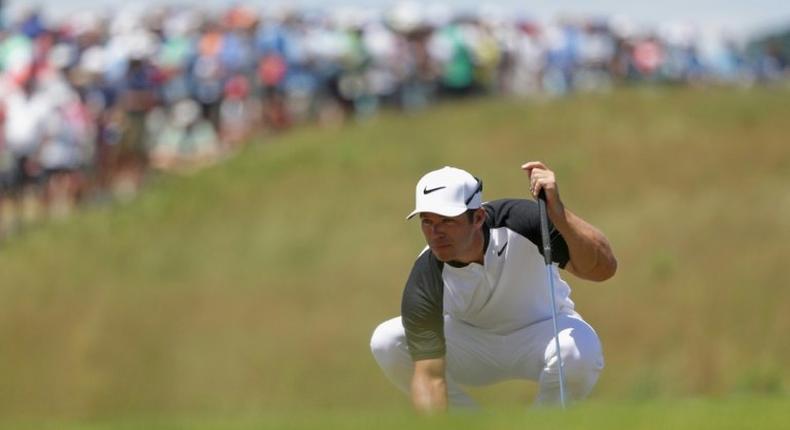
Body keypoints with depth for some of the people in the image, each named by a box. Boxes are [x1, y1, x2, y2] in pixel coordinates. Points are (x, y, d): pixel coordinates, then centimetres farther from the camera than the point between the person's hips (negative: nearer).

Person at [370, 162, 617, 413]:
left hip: (541, 329, -1)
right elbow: (429, 374, -28)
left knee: (578, 353, -37)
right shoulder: (424, 285, -27)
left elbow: (603, 268, -37)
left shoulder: (517, 221, -30)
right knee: (386, 341, -23)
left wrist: (558, 213, -52)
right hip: (471, 341, 2)